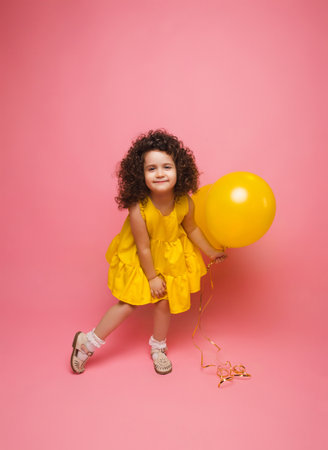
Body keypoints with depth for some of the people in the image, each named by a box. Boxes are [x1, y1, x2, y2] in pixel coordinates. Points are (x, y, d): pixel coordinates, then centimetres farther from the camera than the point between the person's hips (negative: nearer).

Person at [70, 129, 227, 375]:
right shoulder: (139, 209, -35)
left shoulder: (185, 203, -23)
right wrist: (152, 277, -11)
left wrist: (210, 251, 9)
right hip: (141, 259, -3)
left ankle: (158, 347, 39)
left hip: (171, 255, 4)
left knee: (164, 301, 11)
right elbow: (144, 248, -23)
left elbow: (191, 228, -2)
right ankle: (88, 341, 26)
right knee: (129, 302, 4)